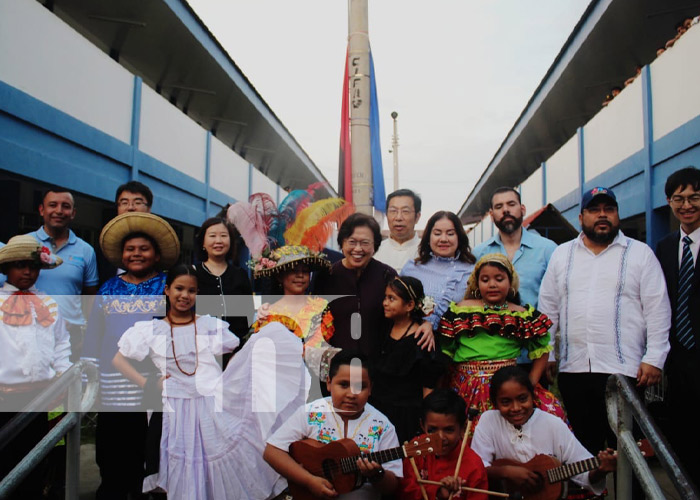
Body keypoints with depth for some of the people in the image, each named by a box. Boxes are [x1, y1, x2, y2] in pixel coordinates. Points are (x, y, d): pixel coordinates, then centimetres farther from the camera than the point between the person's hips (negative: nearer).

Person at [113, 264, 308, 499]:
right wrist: (146, 384, -5)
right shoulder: (150, 330, 7)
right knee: (186, 477, 0)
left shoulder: (212, 325, 10)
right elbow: (118, 360, 6)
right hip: (177, 409, -1)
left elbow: (242, 355, 11)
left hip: (217, 405, 1)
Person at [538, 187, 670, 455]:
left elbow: (658, 310, 0)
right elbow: (547, 309, 11)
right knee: (583, 446, 11)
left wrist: (654, 359, -7)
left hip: (623, 369, -2)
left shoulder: (640, 253, 4)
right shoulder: (561, 255, 12)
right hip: (572, 369, 3)